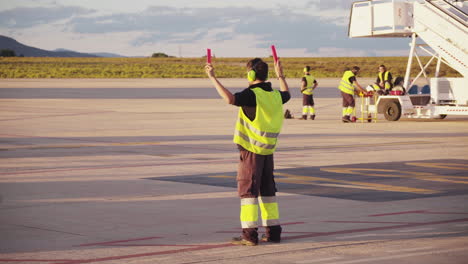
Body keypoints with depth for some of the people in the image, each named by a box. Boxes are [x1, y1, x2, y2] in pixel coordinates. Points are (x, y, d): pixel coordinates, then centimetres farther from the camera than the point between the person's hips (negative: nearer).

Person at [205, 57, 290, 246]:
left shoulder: (252, 94, -16)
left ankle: (250, 234, -7)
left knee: (248, 189, -4)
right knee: (267, 189, 14)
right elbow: (287, 94, 32)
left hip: (251, 149, -7)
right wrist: (281, 76, 47)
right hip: (268, 149, 7)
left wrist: (213, 78, -27)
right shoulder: (275, 95, 8)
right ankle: (273, 232, 16)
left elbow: (230, 98, -33)